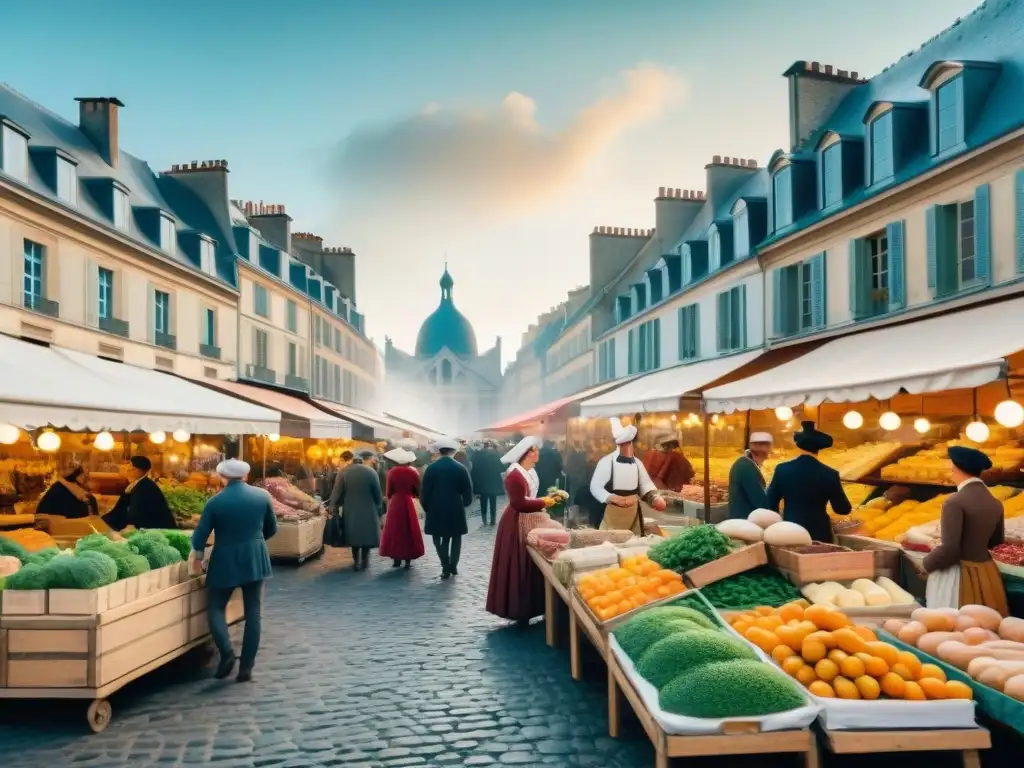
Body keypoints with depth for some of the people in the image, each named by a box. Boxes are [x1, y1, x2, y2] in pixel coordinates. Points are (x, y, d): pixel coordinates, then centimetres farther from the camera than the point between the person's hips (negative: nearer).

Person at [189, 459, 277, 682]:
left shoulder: (215, 502, -9)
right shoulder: (262, 496, -2)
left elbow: (200, 534, -3)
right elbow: (271, 529, 8)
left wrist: (197, 557, 15)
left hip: (225, 561, -2)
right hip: (255, 560, 2)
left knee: (216, 607, 12)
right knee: (253, 612, 8)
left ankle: (226, 652, -8)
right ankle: (246, 666, 7)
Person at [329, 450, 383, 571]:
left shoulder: (344, 471, -2)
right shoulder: (371, 472, -13)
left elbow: (337, 492, -1)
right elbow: (378, 496, -7)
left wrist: (333, 507, 6)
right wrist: (378, 509, 11)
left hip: (350, 511, 4)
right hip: (368, 511, -3)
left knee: (355, 535, 17)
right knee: (366, 536, 12)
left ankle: (356, 562, 21)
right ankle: (364, 561, 18)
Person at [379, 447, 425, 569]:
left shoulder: (393, 471, -6)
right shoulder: (413, 472, -5)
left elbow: (388, 492, -1)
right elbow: (418, 492, -1)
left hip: (395, 503, -1)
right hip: (409, 504, 1)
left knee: (395, 531, 8)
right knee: (409, 531, 8)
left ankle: (397, 559, 6)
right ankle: (408, 560, 5)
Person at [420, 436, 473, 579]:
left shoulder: (431, 468, -6)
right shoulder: (460, 468, -5)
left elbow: (424, 490, -5)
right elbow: (468, 490, -3)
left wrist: (427, 508, 8)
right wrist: (464, 503, 15)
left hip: (436, 509, -1)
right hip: (455, 509, 1)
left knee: (439, 539, 9)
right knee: (456, 538, 17)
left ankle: (446, 567, 0)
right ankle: (453, 566, 14)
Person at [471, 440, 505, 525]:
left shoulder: (478, 454, -4)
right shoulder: (495, 455, -8)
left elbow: (474, 468, -3)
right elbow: (500, 468, -5)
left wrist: (475, 481, 4)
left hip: (481, 483, 1)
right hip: (493, 483, -1)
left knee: (483, 503, 12)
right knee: (493, 503, 9)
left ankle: (485, 521, 11)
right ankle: (493, 521, 9)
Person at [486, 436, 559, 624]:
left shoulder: (530, 471, 11)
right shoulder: (515, 474, -20)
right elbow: (518, 503, -25)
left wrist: (546, 499, 1)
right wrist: (543, 503, -18)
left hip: (531, 520, 10)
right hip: (518, 524, -10)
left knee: (534, 565, 12)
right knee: (519, 567, -4)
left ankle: (530, 606, 19)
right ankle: (519, 609, 3)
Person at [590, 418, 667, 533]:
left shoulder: (637, 463, 5)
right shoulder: (606, 462, -12)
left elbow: (645, 485, 11)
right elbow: (595, 487, -11)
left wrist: (655, 498, -7)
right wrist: (613, 498, -23)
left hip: (633, 513, 5)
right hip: (613, 513, -5)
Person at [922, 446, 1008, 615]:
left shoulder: (955, 502, -20)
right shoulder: (995, 503, 2)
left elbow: (950, 548, -21)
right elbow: (996, 540, 18)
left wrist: (927, 563, -5)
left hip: (959, 574, -7)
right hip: (986, 572, 7)